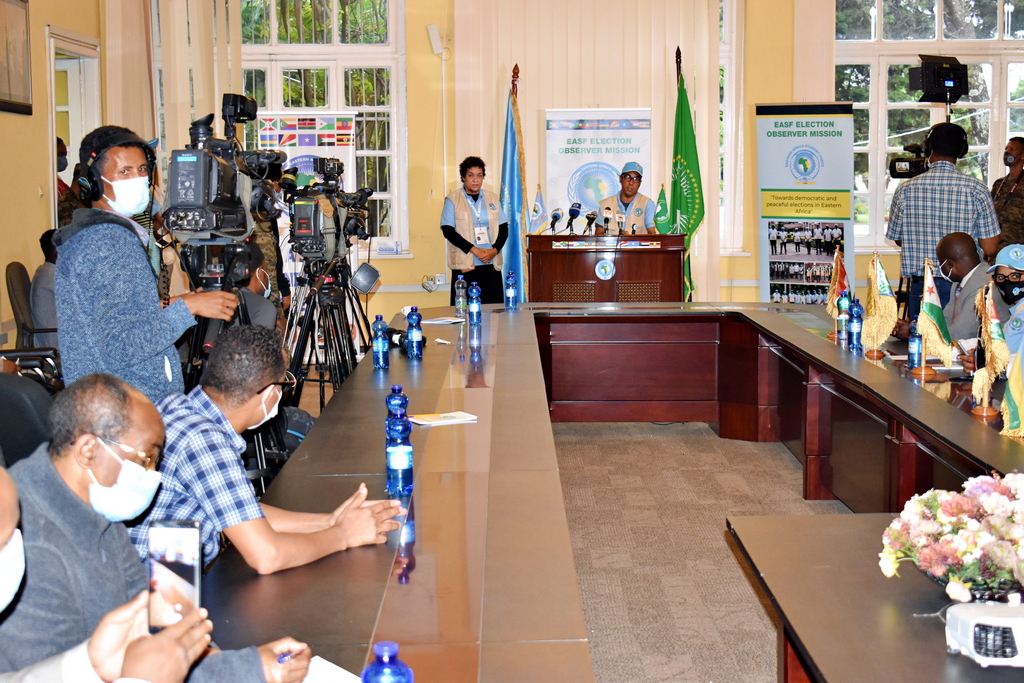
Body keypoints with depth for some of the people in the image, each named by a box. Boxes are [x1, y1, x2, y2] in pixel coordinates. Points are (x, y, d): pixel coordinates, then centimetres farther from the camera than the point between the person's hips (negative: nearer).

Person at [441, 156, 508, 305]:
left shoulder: (493, 199, 14)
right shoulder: (452, 200, 3)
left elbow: (504, 229, 12)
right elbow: (448, 231, -5)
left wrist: (494, 250, -7)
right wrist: (474, 250, -13)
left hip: (491, 264, 3)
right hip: (464, 266, -3)